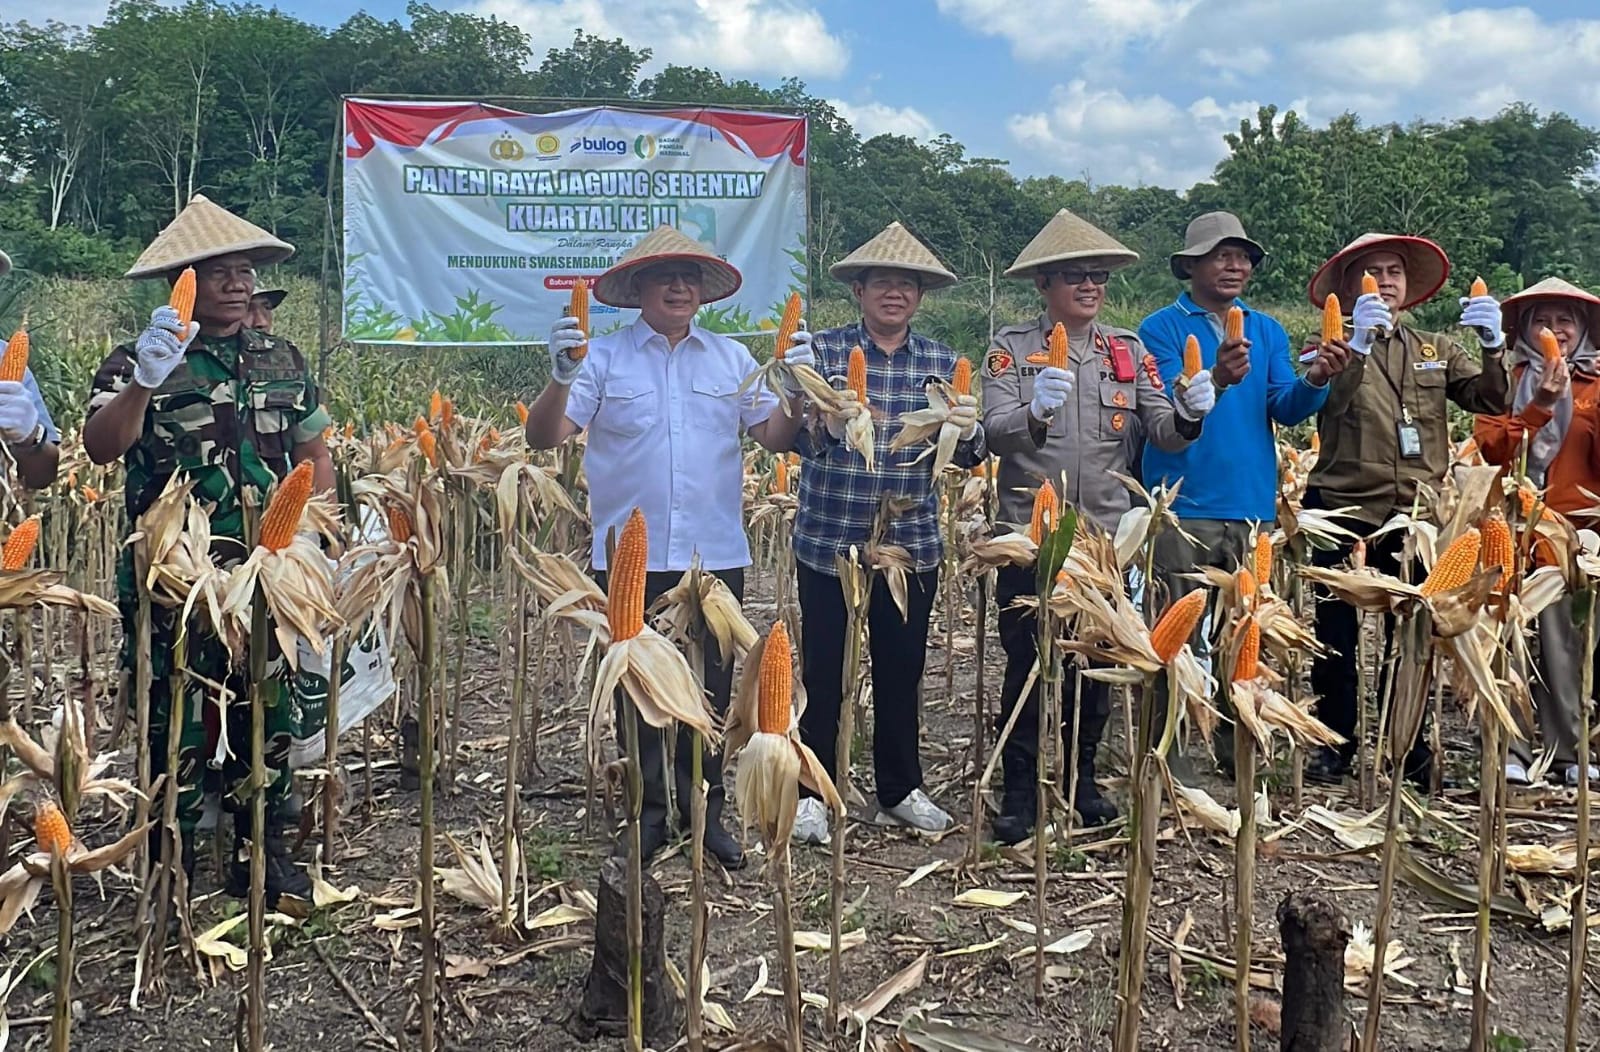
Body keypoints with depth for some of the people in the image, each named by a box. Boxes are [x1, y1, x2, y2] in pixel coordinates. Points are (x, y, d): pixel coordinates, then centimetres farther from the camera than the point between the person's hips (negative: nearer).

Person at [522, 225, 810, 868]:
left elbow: (775, 436, 7)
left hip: (715, 555, 2)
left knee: (711, 687, 9)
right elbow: (544, 437, -7)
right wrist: (560, 378, -23)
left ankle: (705, 808, 23)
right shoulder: (602, 358, 0)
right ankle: (648, 810, 22)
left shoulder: (733, 358, 10)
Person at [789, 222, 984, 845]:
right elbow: (792, 434, -10)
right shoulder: (824, 350, -2)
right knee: (823, 671, 4)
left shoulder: (941, 363, 6)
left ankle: (900, 792, 26)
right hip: (827, 541, -2)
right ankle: (815, 793, 17)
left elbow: (966, 457, 4)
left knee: (902, 671, 11)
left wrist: (968, 433, -20)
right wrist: (827, 426, -32)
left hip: (912, 544, 3)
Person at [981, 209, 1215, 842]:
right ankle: (1020, 790, 13)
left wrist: (1190, 414, -20)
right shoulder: (1012, 347, -1)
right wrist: (1034, 412, -35)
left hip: (1106, 535, 3)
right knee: (1026, 663, 2)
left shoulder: (1127, 351, 9)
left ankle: (1082, 778, 26)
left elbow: (1162, 433, 1)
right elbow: (995, 435, -15)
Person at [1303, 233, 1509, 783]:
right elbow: (1328, 402, -16)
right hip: (1345, 512, -2)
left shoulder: (1436, 349, 15)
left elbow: (1491, 400, 2)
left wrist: (1493, 344, -14)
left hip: (1417, 515, 2)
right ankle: (1335, 743, 15)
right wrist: (1358, 341, -29)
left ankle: (1410, 749, 15)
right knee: (1336, 636, 2)